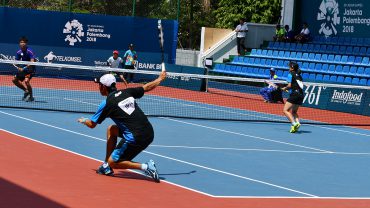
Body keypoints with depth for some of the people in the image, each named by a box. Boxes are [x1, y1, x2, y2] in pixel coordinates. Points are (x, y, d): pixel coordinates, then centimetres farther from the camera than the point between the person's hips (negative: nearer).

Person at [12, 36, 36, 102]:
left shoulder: (29, 51, -21)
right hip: (23, 69, 8)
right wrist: (19, 68, -16)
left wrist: (26, 67, -42)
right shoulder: (19, 52, -2)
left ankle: (31, 96, -12)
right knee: (15, 80, 12)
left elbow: (32, 62, -31)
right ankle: (26, 91, 28)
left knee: (26, 80, -29)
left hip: (30, 69, -8)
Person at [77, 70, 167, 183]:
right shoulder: (127, 92, 9)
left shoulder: (107, 104, -5)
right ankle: (107, 166, 27)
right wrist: (160, 78, 41)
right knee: (111, 129, 25)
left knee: (113, 162, 8)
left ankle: (146, 167, -7)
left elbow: (92, 124, 6)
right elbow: (147, 87, 22)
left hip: (136, 138, -8)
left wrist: (83, 120, 30)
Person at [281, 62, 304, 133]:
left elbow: (289, 85, -9)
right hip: (301, 95, 8)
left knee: (285, 110, -7)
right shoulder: (299, 75, 20)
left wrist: (285, 88, 10)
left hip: (294, 94, -8)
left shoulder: (291, 74, -1)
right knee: (294, 112, 21)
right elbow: (300, 85, 17)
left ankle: (294, 123, -23)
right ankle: (297, 123, -2)